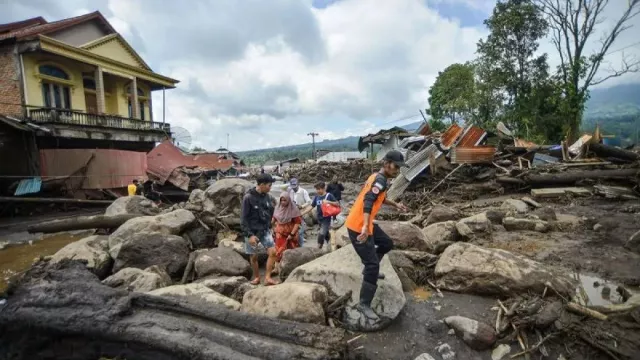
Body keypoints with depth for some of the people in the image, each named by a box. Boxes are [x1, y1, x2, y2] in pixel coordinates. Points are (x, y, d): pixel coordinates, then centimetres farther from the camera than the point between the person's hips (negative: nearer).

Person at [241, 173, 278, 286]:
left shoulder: (268, 197, -1)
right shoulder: (248, 197, -16)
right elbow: (244, 218, -15)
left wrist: (268, 228, 11)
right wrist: (250, 235, -18)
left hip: (265, 231, 4)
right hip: (252, 232, -4)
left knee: (273, 252, -9)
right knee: (253, 256, 8)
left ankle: (267, 277, 2)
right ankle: (256, 277, 30)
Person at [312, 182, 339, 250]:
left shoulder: (329, 195, -12)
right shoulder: (317, 197, 1)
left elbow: (337, 204, -11)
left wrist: (328, 202, -26)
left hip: (326, 218, -5)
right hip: (319, 219, 5)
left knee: (321, 234, -15)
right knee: (325, 233, 21)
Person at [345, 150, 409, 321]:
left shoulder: (377, 177, 12)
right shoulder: (380, 180, -18)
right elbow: (367, 202, -33)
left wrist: (395, 204, 41)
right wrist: (365, 226, -44)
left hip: (365, 224, 10)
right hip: (358, 227, -10)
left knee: (387, 244, 25)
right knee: (373, 265, -7)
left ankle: (370, 269, 41)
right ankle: (364, 304, 3)